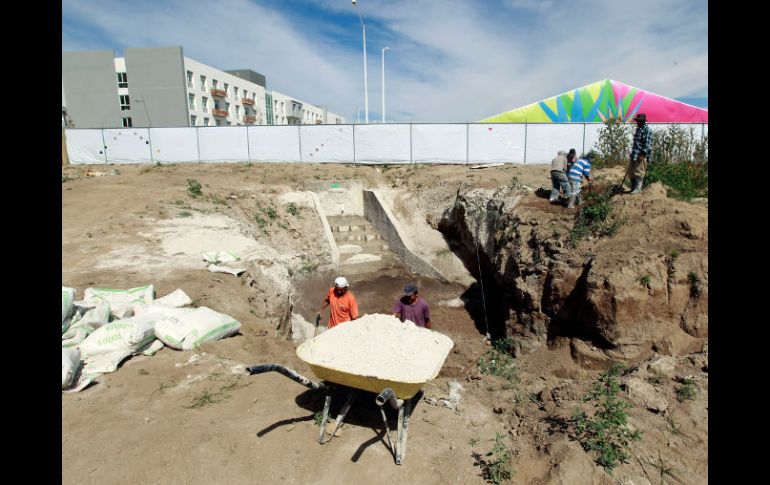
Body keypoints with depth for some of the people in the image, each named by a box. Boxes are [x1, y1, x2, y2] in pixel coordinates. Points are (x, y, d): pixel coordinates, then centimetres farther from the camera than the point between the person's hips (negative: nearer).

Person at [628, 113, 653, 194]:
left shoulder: (647, 130, -8)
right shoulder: (638, 129, 19)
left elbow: (647, 144, -15)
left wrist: (643, 154, -22)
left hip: (641, 155, -9)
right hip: (634, 154, 9)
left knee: (638, 172, -7)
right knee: (631, 171, 10)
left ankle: (638, 188, -3)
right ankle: (633, 187, 19)